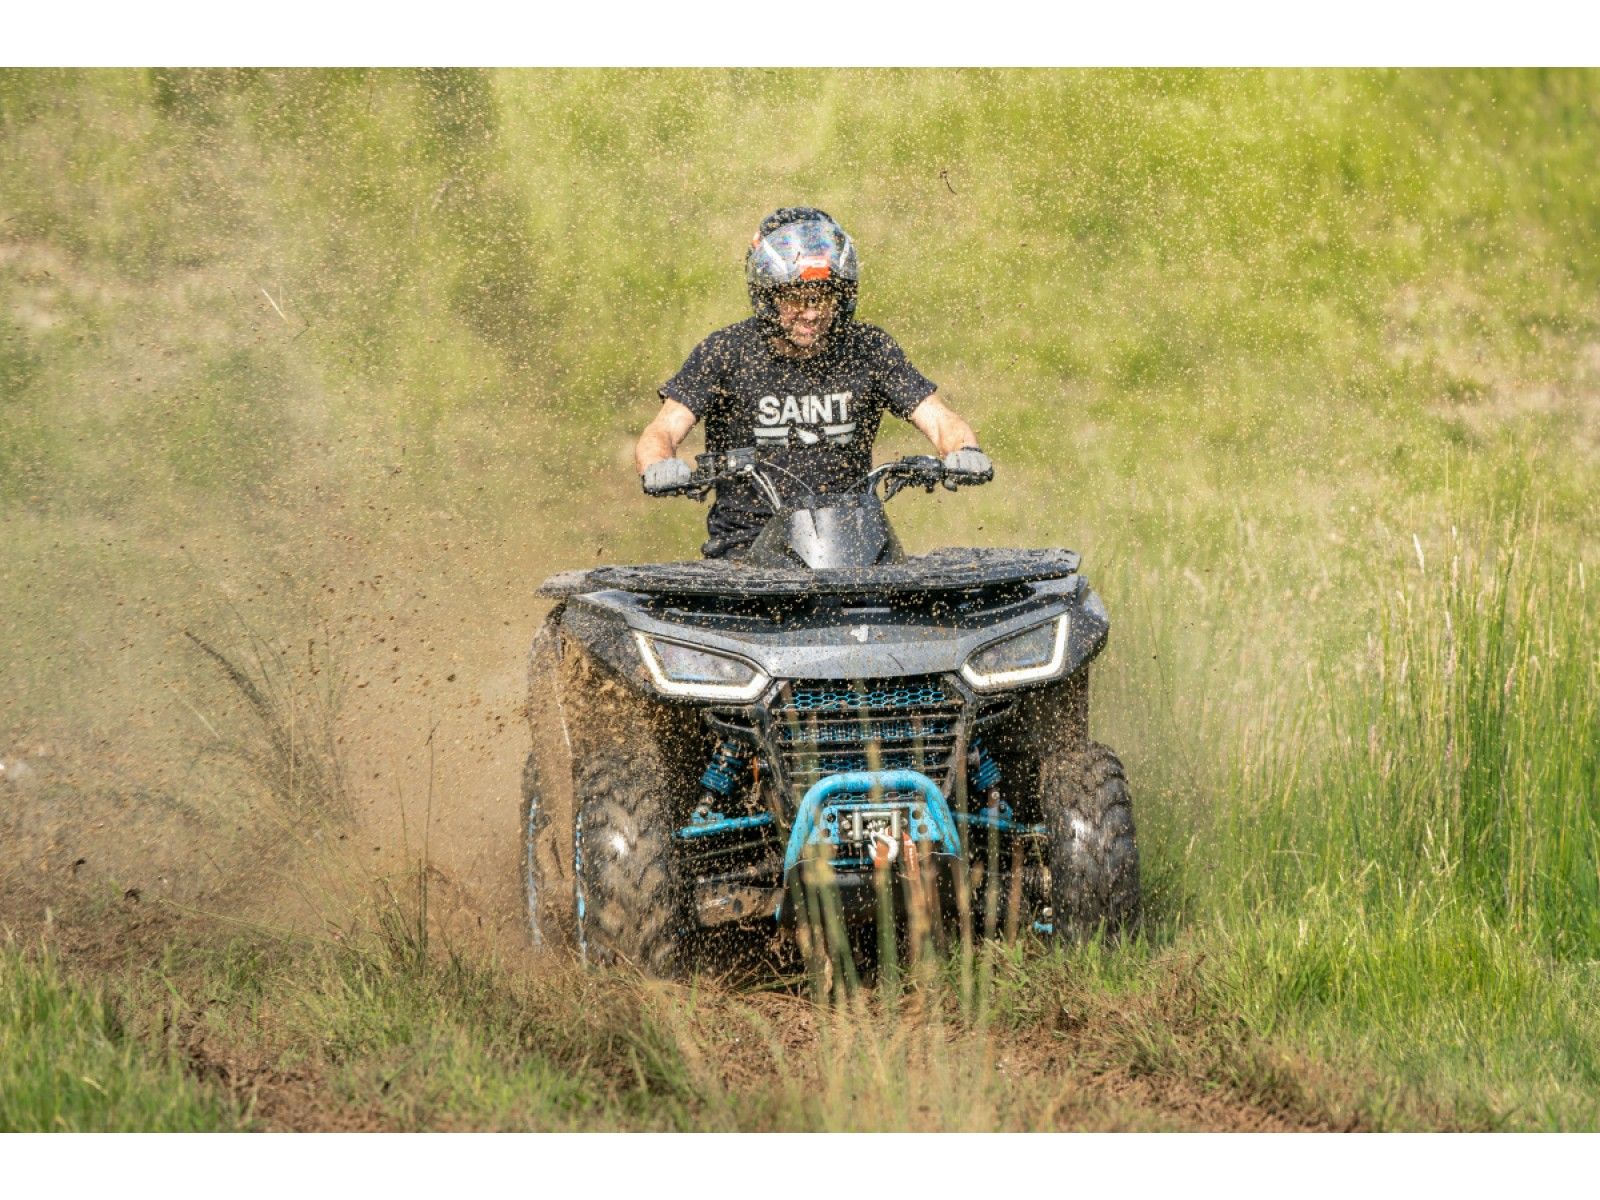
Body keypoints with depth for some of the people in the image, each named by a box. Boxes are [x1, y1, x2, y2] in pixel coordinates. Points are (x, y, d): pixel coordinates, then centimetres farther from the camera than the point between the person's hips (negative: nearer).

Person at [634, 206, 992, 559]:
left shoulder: (869, 351, 4)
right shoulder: (725, 353, -2)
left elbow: (940, 421, 1)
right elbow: (659, 435, -8)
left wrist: (963, 451, -24)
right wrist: (660, 469, -34)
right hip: (746, 542, -2)